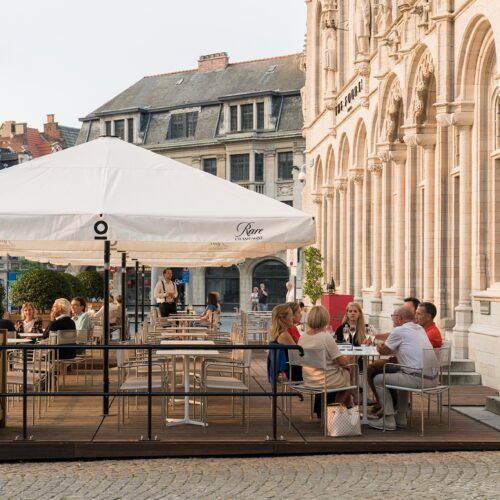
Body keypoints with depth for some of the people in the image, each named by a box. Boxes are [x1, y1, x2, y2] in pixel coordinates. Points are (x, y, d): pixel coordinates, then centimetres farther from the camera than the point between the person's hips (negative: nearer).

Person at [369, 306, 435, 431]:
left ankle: (388, 420, 3)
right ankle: (401, 418, 34)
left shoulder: (399, 331, -6)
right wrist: (385, 349, 11)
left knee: (379, 379, 4)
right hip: (431, 378, 9)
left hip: (417, 378, -9)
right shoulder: (420, 329, 18)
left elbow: (383, 351, 6)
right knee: (400, 374, 35)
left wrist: (380, 348, 28)